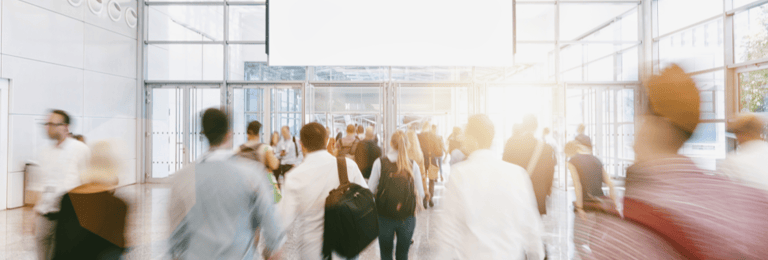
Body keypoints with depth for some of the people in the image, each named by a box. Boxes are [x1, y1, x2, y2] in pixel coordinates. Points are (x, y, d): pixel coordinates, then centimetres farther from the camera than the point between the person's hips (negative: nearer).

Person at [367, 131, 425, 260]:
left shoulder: (380, 162, -7)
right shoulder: (413, 165, -5)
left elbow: (370, 189, -6)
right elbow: (420, 193, -3)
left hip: (384, 216, -1)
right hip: (407, 218, 1)